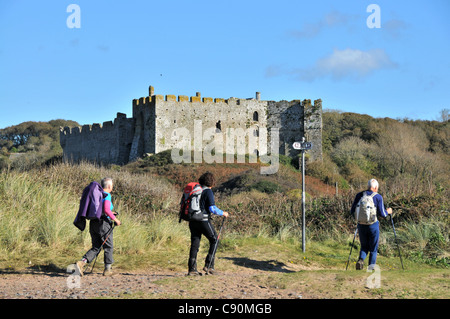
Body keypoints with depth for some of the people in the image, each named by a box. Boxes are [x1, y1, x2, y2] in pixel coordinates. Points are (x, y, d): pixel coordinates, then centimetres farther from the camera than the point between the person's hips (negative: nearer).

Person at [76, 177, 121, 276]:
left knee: (96, 248, 9)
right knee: (108, 247, 9)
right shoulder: (107, 195, -10)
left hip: (93, 223, 7)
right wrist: (115, 219, -12)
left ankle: (81, 263, -12)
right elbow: (106, 209, -24)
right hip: (104, 223, -7)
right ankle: (107, 270, 16)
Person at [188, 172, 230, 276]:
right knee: (214, 240, 10)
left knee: (194, 244, 8)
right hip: (203, 221, -6)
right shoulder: (208, 191, -9)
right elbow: (212, 208, -15)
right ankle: (209, 265, 4)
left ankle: (192, 269, 4)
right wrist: (223, 213, -1)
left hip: (192, 221, 6)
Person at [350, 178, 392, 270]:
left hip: (361, 225, 3)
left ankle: (361, 260, -11)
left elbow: (353, 211, 5)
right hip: (373, 225, -3)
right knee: (373, 249, 12)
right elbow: (382, 214, -7)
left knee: (364, 247, 18)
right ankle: (371, 269, 10)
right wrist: (388, 212, 14)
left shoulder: (359, 195, 3)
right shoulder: (378, 197, -6)